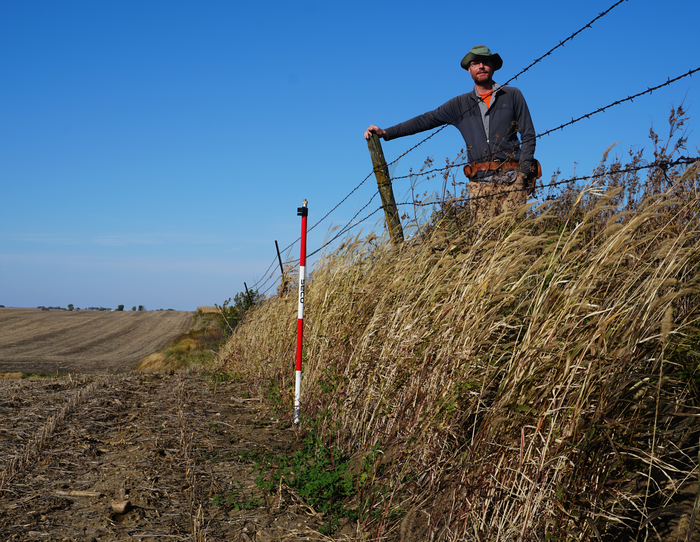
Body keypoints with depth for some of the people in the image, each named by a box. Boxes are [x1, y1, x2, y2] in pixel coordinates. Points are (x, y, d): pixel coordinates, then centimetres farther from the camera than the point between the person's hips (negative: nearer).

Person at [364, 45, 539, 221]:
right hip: (480, 182, 2)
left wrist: (522, 172, -3)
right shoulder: (460, 104, 16)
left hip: (511, 179, -1)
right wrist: (385, 133, 7)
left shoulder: (512, 96, 12)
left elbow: (528, 135, 10)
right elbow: (425, 120, 14)